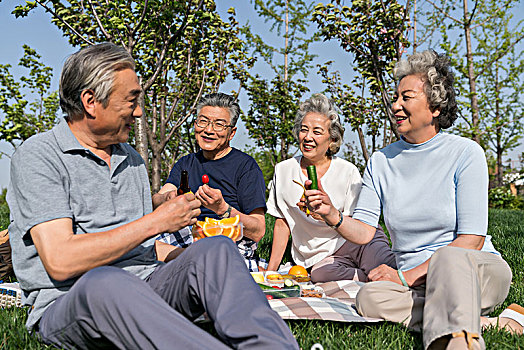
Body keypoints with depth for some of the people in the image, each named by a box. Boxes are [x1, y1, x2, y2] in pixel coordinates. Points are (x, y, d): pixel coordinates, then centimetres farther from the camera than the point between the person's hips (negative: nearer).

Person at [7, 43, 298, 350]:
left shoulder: (132, 159, 18)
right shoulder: (38, 156, -4)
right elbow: (60, 262, -17)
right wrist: (156, 221, -13)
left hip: (143, 289, 6)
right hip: (67, 304, -5)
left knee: (217, 249, -20)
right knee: (104, 282, -39)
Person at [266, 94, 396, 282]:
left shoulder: (348, 171, 1)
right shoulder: (283, 171, 7)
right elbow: (282, 223, 12)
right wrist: (270, 270, 7)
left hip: (356, 243, -2)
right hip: (323, 257, 2)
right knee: (320, 274, -35)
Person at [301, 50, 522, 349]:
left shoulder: (465, 153, -5)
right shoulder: (381, 161, 7)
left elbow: (472, 239, -11)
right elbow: (363, 231, 1)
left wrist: (407, 276, -16)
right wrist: (333, 216, -20)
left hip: (477, 272, -4)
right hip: (416, 283, 5)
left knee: (447, 258, -37)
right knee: (370, 298, -27)